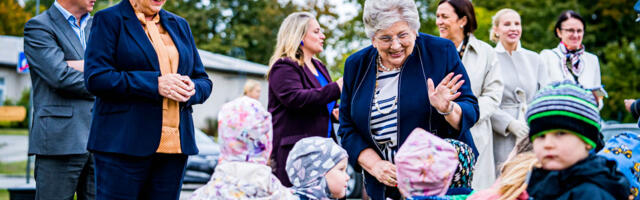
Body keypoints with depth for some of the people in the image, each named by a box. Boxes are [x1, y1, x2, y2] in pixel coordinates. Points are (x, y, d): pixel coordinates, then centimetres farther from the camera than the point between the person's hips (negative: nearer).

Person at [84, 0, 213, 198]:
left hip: (174, 144, 5)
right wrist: (155, 84, -16)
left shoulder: (179, 25, 18)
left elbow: (203, 82, 19)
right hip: (123, 144, -5)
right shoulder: (108, 19, 2)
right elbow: (96, 78, -10)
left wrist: (191, 89, -5)